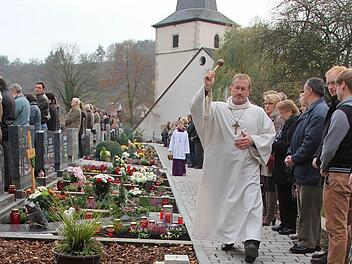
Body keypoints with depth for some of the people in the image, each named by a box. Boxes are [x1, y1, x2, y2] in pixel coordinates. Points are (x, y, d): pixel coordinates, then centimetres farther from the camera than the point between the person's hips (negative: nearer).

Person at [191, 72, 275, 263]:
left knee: (251, 201, -11)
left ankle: (251, 240, -13)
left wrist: (253, 140, -7)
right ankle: (228, 237, 26)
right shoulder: (218, 109, 4)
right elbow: (196, 109, -12)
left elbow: (270, 134, 10)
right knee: (224, 201, 10)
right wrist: (206, 89, -27)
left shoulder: (258, 113, 7)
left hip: (247, 167, -1)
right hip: (222, 167, 1)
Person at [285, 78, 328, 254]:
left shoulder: (319, 112, -18)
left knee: (309, 209, -1)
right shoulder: (311, 111, 15)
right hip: (303, 169, 10)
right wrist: (291, 153, 6)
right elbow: (298, 137, 19)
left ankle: (308, 243, 9)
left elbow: (311, 142, -23)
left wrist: (295, 159, -14)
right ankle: (312, 241, 26)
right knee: (304, 208, 17)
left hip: (310, 170, -10)